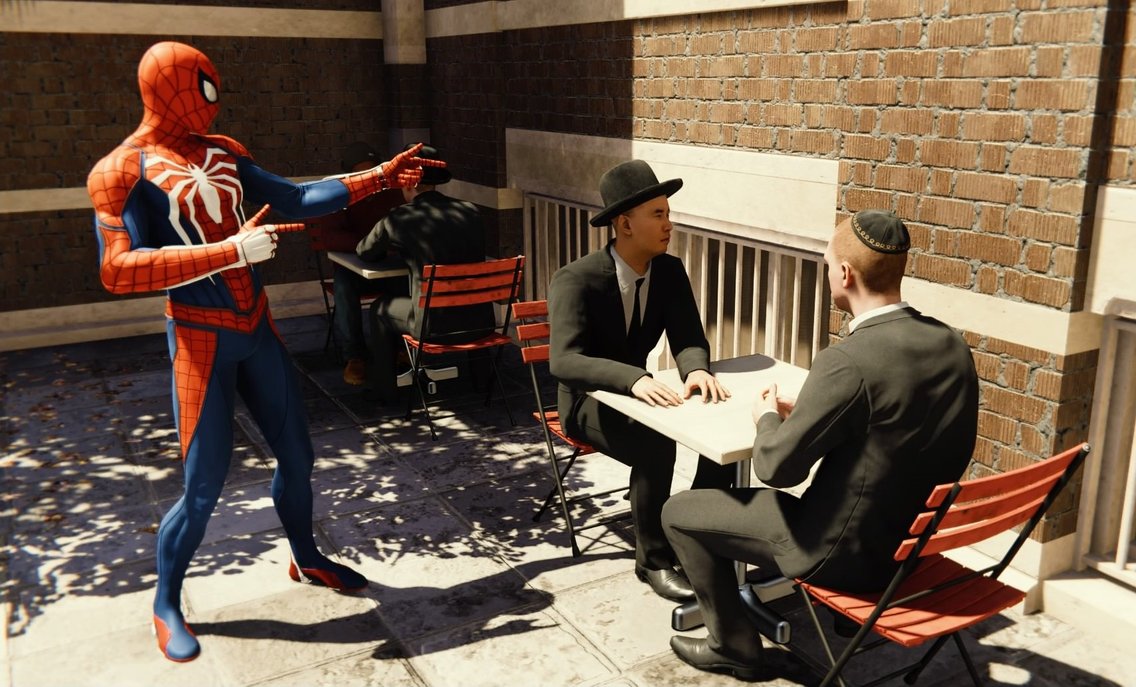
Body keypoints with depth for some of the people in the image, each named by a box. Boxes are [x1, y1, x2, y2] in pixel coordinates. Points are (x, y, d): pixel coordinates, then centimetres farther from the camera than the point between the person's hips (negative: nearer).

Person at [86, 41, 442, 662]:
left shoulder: (221, 152, 7)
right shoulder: (123, 171, -11)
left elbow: (295, 198, 10)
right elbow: (118, 270, -20)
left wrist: (379, 177, 5)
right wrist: (231, 252, -26)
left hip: (256, 326, 6)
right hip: (201, 338, -6)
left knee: (296, 454, 13)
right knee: (205, 484, -2)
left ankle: (306, 560, 37)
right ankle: (166, 605, 22)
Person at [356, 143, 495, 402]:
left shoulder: (399, 218, -6)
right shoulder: (472, 211, 5)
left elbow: (364, 252, 12)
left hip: (436, 327, -4)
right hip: (481, 322, 4)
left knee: (380, 309, 23)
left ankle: (385, 390, 31)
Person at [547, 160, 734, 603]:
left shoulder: (670, 271, -6)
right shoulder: (576, 280, -23)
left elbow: (688, 337, -10)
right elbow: (563, 360, -35)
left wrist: (697, 370, -35)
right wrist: (635, 379, -51)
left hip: (635, 391, 6)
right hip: (588, 401, -5)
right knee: (656, 446, -33)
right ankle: (654, 559, -12)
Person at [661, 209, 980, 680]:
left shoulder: (848, 361, -29)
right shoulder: (951, 343, -4)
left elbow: (775, 466, -22)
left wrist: (769, 417, -1)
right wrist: (804, 411, 5)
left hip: (849, 549, -8)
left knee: (680, 513, 8)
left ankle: (734, 646, 22)